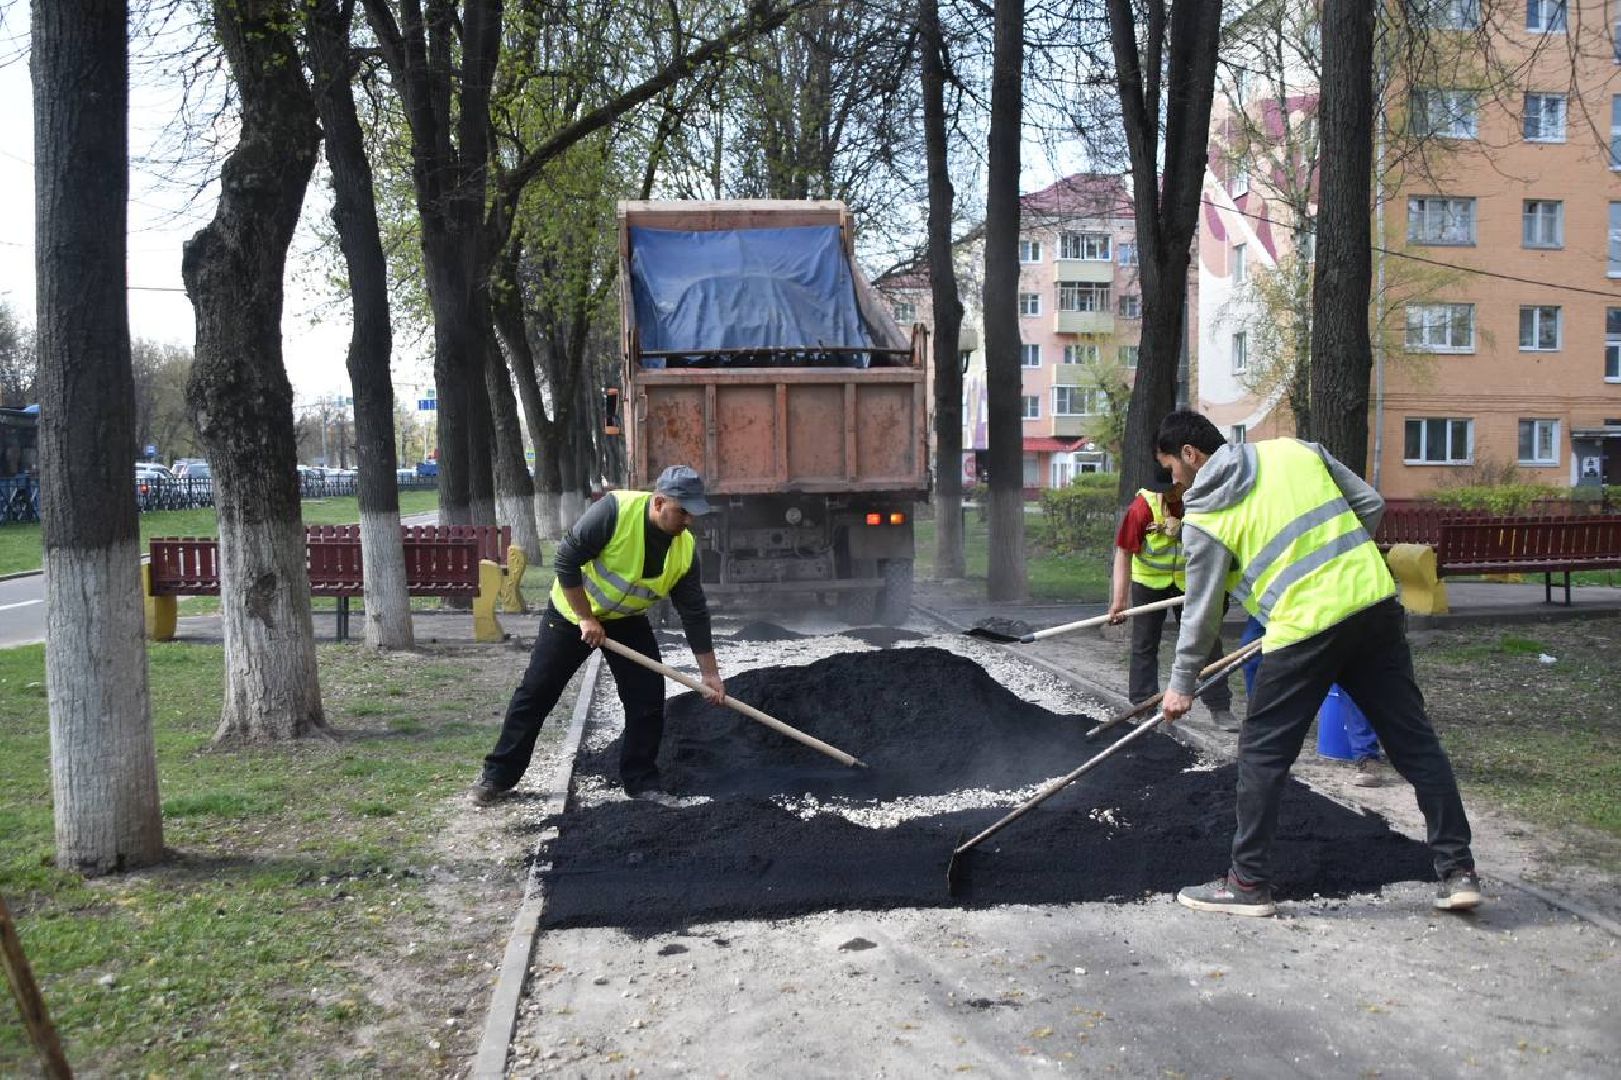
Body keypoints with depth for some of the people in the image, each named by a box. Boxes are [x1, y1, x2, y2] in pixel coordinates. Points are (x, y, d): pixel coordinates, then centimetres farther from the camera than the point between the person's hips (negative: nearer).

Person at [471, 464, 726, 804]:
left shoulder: (686, 549, -17)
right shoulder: (616, 510, -32)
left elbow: (695, 612, -10)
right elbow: (566, 560, -26)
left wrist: (710, 673, -9)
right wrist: (586, 618, -22)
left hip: (628, 621, 4)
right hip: (572, 611, -4)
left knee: (648, 699, -4)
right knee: (535, 693, 0)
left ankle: (641, 781, 11)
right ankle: (497, 775, 12)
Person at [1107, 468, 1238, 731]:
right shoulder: (1142, 507, -26)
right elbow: (1124, 553, -21)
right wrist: (1119, 600, -24)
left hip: (1190, 580, 1)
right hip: (1149, 581, -1)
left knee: (1208, 642, 4)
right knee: (1144, 646, 6)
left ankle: (1220, 708, 15)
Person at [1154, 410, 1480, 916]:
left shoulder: (1204, 517, -2)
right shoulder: (1294, 450, 11)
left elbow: (1201, 610, 3)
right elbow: (1371, 505, 12)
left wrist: (1181, 683, 13)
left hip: (1305, 628, -5)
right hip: (1376, 604, 6)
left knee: (1262, 754, 8)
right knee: (1414, 740, 12)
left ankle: (1248, 883, 14)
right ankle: (1458, 871, 18)